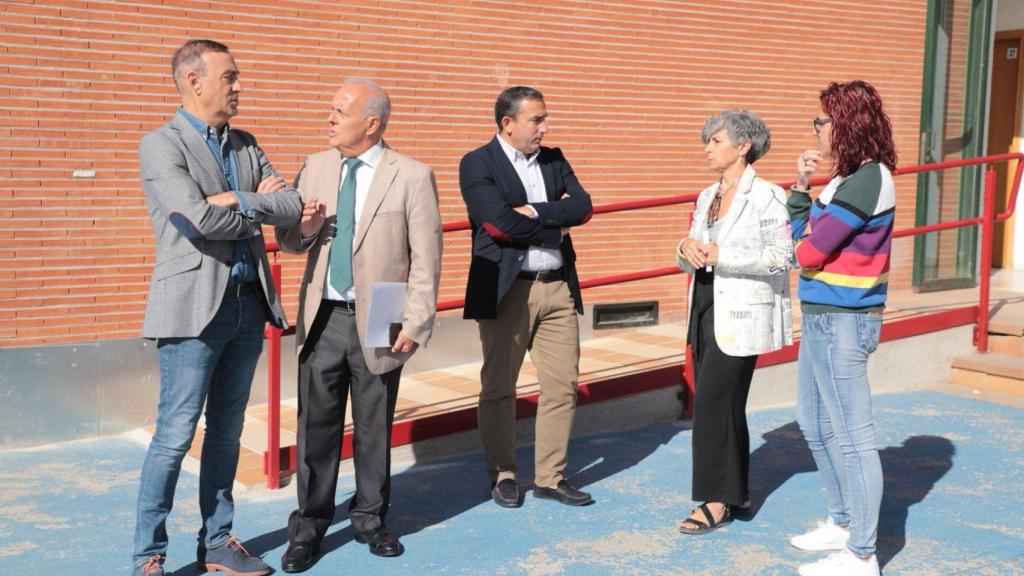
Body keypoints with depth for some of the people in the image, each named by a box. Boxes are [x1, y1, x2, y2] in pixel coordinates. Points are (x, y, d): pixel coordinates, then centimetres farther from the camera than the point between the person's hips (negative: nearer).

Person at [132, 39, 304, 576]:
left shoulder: (245, 146, 14)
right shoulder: (161, 145, -6)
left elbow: (294, 206, 2)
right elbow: (200, 219, -20)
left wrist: (237, 200, -12)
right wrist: (259, 205, -5)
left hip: (249, 304, 7)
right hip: (195, 307, -6)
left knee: (226, 432, 13)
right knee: (175, 436, -4)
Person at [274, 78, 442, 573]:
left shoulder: (412, 176, -5)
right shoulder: (316, 168, 7)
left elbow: (426, 259, -6)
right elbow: (287, 240, 13)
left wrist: (415, 323, -11)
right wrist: (303, 228, -10)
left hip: (377, 323, -3)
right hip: (322, 318, 3)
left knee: (375, 427, 10)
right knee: (316, 425, 6)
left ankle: (370, 518, 26)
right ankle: (310, 525, 19)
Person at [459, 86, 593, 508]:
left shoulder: (554, 160, 13)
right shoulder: (477, 165, -4)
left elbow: (582, 207, -2)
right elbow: (500, 223, -18)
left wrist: (535, 211, -14)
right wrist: (557, 221, -7)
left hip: (557, 287, 5)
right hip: (505, 290, -5)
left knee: (563, 386, 5)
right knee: (498, 388, 5)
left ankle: (551, 477, 17)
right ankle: (503, 476, 20)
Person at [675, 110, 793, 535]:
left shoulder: (767, 197, -10)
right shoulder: (707, 197, 13)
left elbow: (781, 258, -16)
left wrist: (720, 255, -19)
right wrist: (687, 250, -8)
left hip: (741, 316, -8)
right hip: (707, 309, 8)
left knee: (713, 401, -8)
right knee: (724, 405, 13)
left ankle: (717, 500, 2)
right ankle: (736, 493, 24)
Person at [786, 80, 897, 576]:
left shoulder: (867, 181, -18)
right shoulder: (850, 179, 13)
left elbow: (808, 251, -19)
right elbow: (800, 232, 14)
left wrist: (798, 245, 2)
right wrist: (799, 187, 4)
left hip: (841, 323, -11)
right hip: (824, 318, 11)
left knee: (852, 436, -4)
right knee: (815, 425, 21)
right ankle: (843, 523, 35)